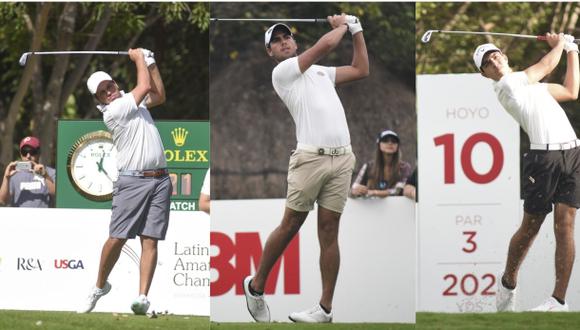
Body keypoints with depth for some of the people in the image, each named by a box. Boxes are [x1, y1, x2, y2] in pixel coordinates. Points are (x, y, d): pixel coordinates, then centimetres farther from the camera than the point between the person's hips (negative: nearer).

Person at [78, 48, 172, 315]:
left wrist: (151, 62, 24)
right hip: (132, 181, -6)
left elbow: (158, 96, 31)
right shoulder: (112, 111, -8)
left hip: (160, 180, 6)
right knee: (116, 238, -8)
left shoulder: (132, 101, 17)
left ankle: (143, 297, -12)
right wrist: (138, 58, 9)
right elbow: (145, 86, -6)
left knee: (150, 241, -5)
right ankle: (100, 287, 13)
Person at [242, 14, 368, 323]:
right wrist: (342, 26, 14)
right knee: (290, 226, -3)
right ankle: (256, 286, 15)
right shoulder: (281, 72, 3)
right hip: (310, 157, -5)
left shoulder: (320, 71, 25)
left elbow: (361, 69, 28)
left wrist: (356, 30, 25)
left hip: (342, 159, 5)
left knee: (329, 231, 1)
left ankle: (325, 308, -1)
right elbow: (326, 44, -3)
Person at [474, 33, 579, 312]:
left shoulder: (528, 83, 26)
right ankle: (507, 282, 26)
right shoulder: (506, 85, 0)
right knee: (530, 227, 2)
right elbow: (547, 66, 8)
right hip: (544, 158, -6)